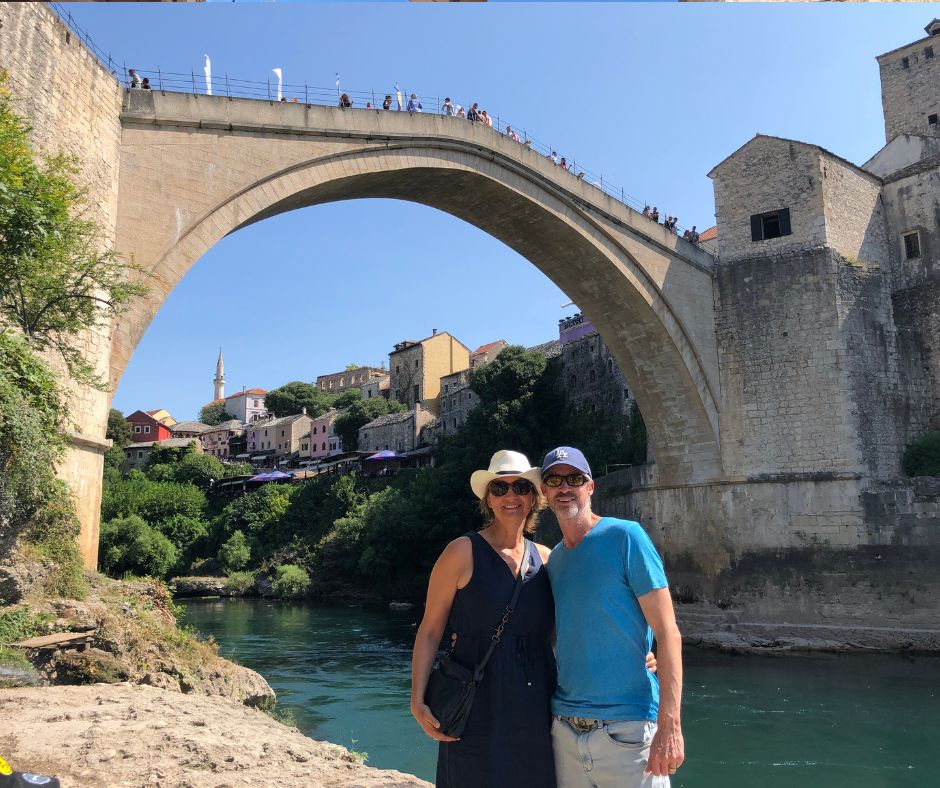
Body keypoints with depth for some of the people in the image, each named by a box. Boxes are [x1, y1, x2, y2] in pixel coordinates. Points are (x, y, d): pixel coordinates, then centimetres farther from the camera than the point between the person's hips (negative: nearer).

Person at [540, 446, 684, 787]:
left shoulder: (625, 536, -8)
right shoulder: (553, 559, 9)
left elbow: (668, 634, -12)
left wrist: (669, 726, -18)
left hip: (626, 731, -5)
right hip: (565, 729, 5)